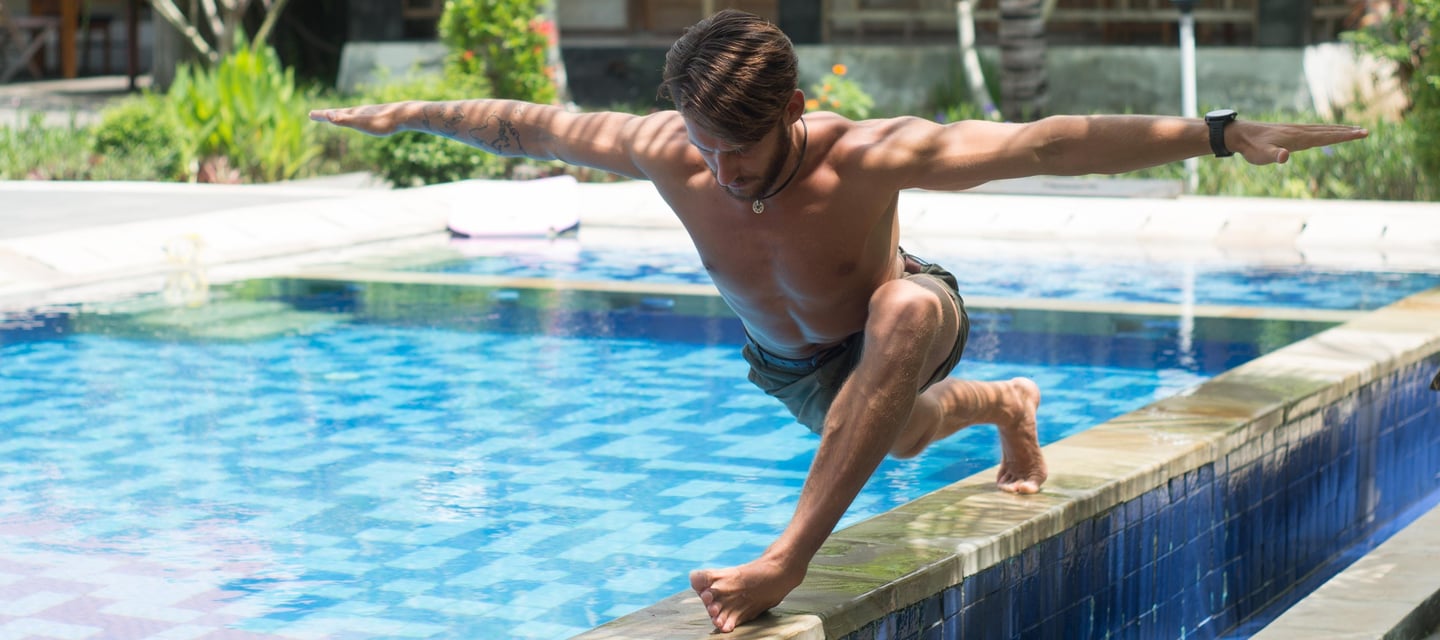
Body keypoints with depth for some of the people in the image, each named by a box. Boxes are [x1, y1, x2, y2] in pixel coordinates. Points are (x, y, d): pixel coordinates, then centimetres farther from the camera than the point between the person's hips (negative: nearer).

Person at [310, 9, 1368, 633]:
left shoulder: (869, 158, -41)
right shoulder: (669, 154, -29)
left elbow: (1054, 143, -42)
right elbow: (533, 126, -12)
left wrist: (1219, 135, -46)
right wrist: (407, 115, -1)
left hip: (890, 336, -5)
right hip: (790, 369, 5)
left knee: (913, 310, -42)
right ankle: (1001, 408, 66)